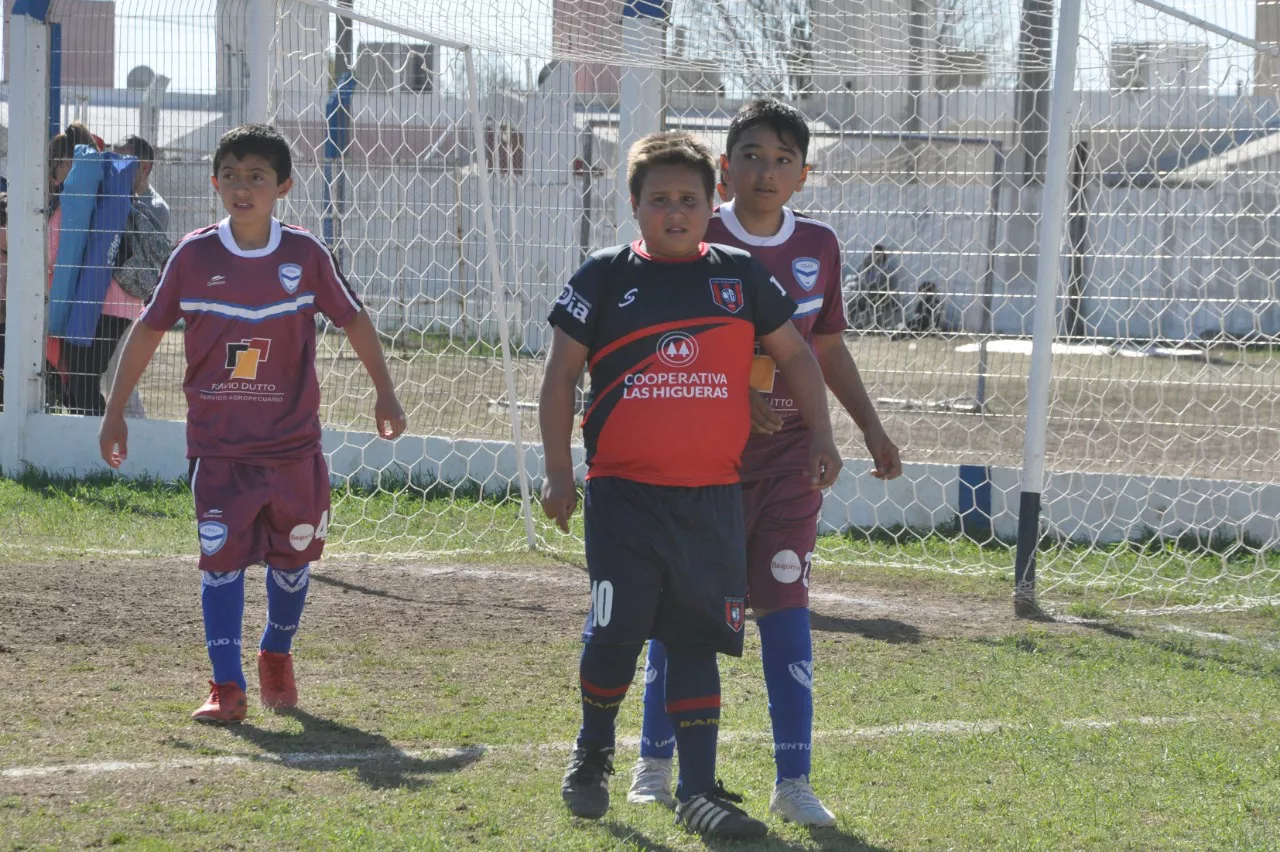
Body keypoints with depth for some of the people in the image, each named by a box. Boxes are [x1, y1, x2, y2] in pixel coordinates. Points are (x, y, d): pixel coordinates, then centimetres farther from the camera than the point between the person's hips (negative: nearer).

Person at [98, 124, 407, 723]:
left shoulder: (305, 256, -5)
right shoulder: (194, 256, -5)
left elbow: (353, 320, 9)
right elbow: (148, 330, 4)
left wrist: (385, 395, 12)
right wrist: (115, 412, 5)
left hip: (293, 442, 1)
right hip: (218, 444, -1)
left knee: (292, 556, 11)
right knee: (222, 560, -5)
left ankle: (277, 655, 35)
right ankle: (226, 688, -1)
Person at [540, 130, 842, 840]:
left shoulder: (740, 276, 7)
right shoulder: (605, 278, 2)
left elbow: (795, 355, 15)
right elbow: (561, 372, 5)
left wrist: (821, 436, 5)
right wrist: (558, 471, 0)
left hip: (712, 495, 2)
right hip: (622, 491, -2)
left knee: (697, 636, 2)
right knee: (617, 629, -7)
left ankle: (698, 789, 5)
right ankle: (592, 754, 18)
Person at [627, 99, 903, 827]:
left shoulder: (819, 247, 5)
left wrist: (872, 429, 14)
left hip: (789, 456, 2)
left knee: (786, 605, -2)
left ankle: (794, 780, 0)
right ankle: (656, 763, 20)